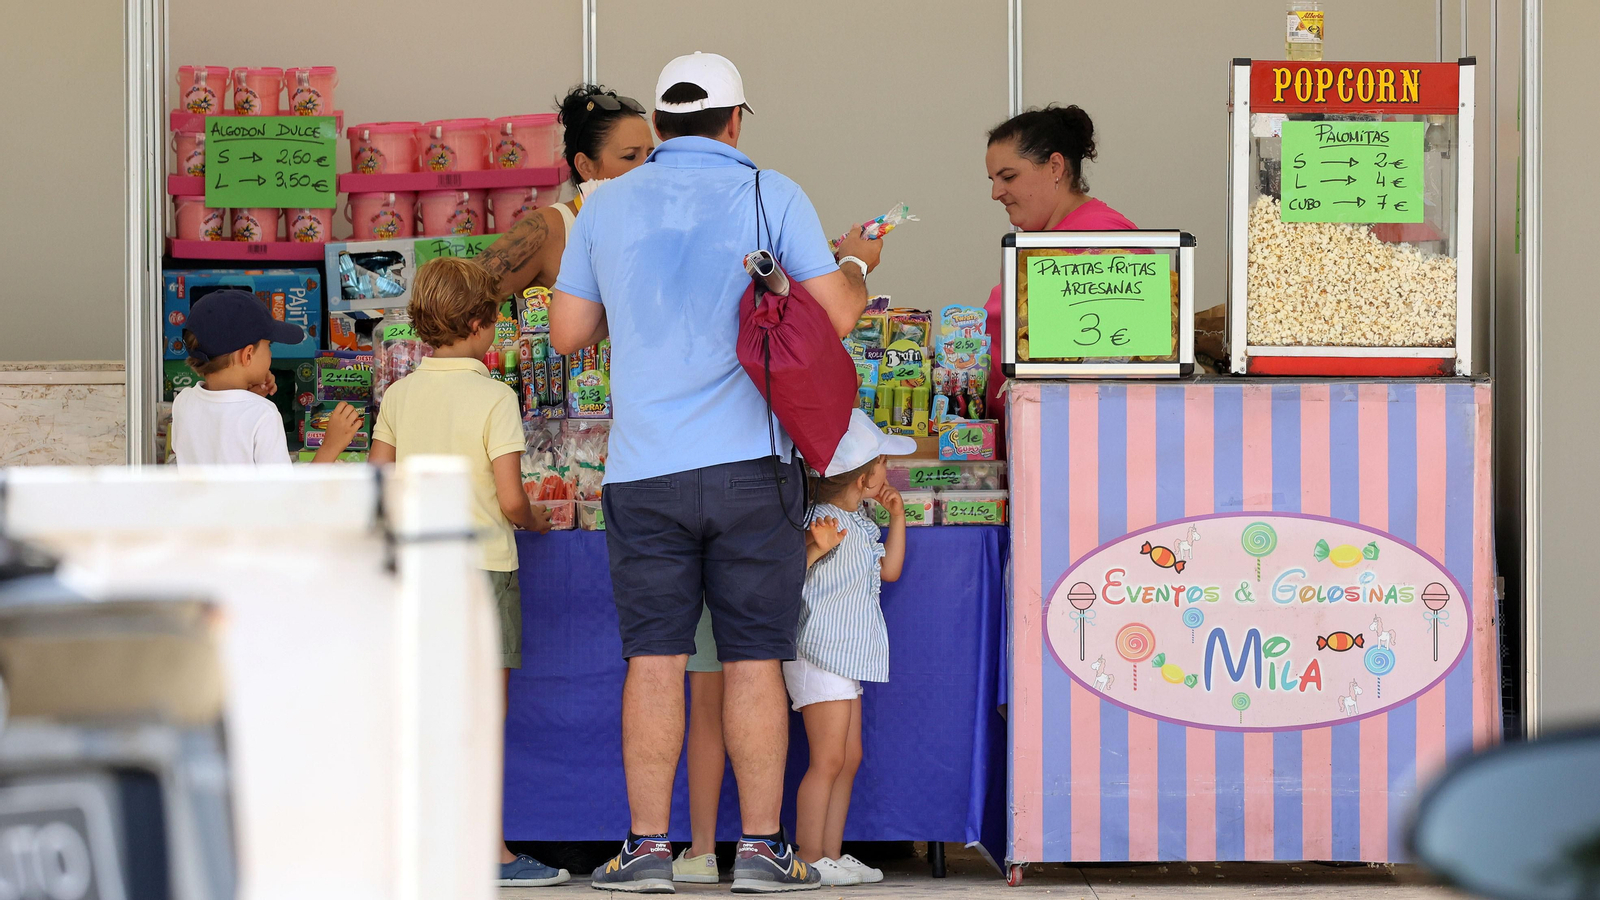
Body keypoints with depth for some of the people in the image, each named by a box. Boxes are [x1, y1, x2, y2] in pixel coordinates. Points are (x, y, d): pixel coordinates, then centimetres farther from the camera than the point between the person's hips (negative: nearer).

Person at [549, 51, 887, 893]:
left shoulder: (606, 205, 8)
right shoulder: (770, 195, 1)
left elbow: (568, 332, 11)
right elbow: (837, 315, -3)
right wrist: (857, 263, 18)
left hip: (643, 469, 1)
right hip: (749, 462, -1)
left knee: (653, 658, 3)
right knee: (754, 660, 3)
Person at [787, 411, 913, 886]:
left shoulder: (862, 523, 13)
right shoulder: (824, 521, -17)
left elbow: (888, 570, 23)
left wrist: (897, 519, 15)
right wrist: (815, 548, -38)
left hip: (847, 657, 10)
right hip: (820, 654, -10)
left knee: (849, 758, 11)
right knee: (828, 759, -10)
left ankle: (832, 854, 15)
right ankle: (809, 860, -6)